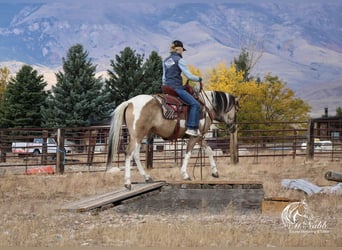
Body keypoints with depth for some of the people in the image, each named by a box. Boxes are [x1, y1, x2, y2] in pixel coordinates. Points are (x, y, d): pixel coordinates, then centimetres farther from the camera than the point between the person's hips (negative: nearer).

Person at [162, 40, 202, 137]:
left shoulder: (165, 61, 15)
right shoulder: (179, 60, -8)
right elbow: (189, 76, -10)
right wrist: (199, 79, 7)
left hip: (167, 87, 9)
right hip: (176, 87, -9)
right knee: (195, 104, -13)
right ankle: (191, 128, -23)